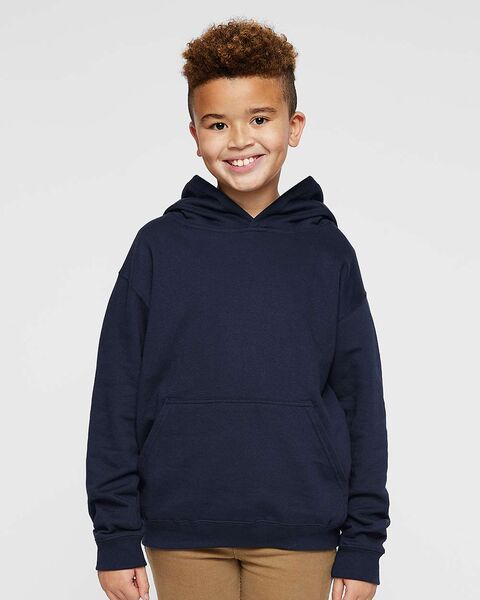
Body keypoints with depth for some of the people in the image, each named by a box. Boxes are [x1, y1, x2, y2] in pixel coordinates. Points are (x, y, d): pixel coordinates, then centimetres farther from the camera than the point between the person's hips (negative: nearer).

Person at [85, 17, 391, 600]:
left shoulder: (328, 252, 3)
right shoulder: (159, 246, 0)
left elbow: (363, 404, 4)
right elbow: (117, 399, 1)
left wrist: (363, 545, 2)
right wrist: (115, 538, -2)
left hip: (300, 535, 1)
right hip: (182, 534, 0)